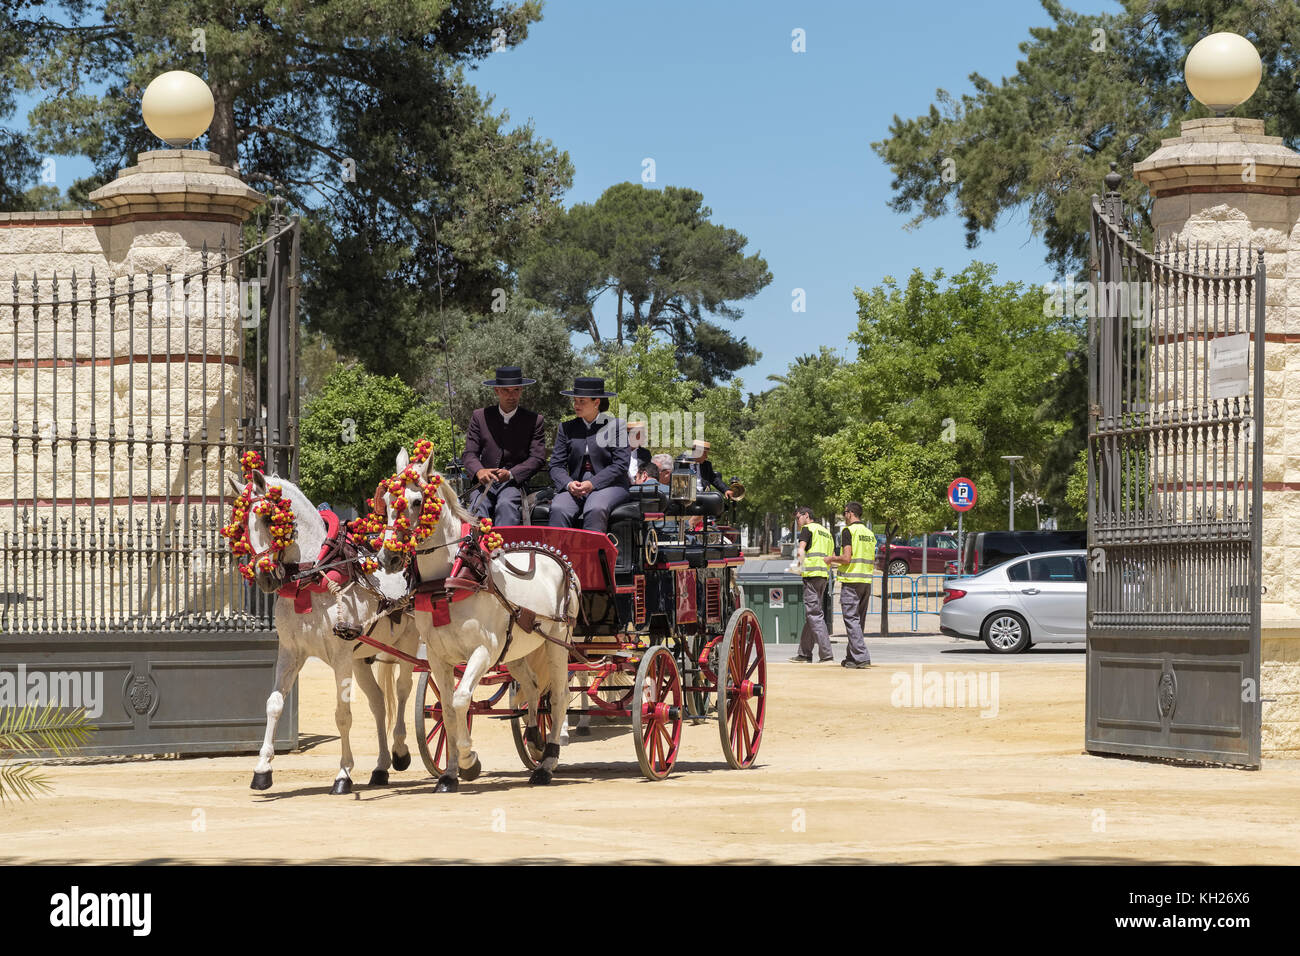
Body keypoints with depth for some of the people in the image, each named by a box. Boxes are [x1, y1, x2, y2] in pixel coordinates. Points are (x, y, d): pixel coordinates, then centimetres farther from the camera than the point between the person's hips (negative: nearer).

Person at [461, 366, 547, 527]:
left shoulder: (533, 420, 11)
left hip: (514, 482, -2)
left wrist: (510, 474, -15)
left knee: (506, 505, -34)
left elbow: (538, 458, 2)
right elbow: (469, 453, 8)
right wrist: (479, 471, -17)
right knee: (477, 508, -29)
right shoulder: (480, 416, 14)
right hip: (484, 483, 2)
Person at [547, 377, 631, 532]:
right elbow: (556, 465, 10)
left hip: (610, 486, -3)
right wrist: (568, 484, -12)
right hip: (575, 487, 3)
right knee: (558, 509, -30)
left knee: (595, 510, -36)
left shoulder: (616, 426, 5)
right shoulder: (566, 427, 16)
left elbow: (620, 465, -3)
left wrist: (592, 484, -15)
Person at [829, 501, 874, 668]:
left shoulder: (848, 531, -9)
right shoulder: (870, 534, 14)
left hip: (851, 581, -7)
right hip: (866, 580, 8)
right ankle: (852, 657, 17)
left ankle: (862, 656, -16)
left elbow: (846, 558, -18)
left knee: (851, 619, -7)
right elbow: (873, 562, 16)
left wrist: (832, 559, 3)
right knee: (858, 621, 12)